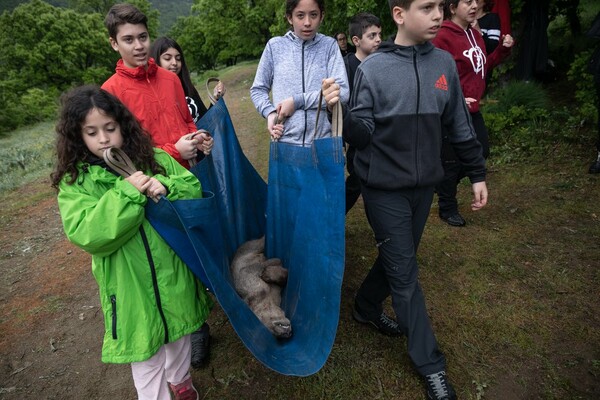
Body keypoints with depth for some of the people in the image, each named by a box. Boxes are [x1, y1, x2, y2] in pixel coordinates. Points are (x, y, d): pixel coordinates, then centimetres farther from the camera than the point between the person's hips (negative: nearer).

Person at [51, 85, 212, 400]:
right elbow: (86, 236, -19)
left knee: (179, 335, 26)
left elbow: (195, 188, -3)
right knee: (146, 354, 13)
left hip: (174, 272, 3)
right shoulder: (74, 182, -8)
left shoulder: (155, 159, -3)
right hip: (131, 286, -3)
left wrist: (166, 186, -23)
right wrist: (125, 194, -28)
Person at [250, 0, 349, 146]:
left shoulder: (329, 45, 2)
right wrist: (270, 112, -9)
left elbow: (342, 92, -7)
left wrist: (297, 101, -12)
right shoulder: (275, 45, 4)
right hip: (284, 142, 1)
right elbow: (258, 89, 10)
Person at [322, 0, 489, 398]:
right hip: (385, 188, -4)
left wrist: (477, 173, 11)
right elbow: (361, 136, -13)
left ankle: (367, 307, 45)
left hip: (424, 185, 5)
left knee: (396, 259, 18)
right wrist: (341, 110, -31)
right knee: (405, 272, 3)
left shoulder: (444, 63, 1)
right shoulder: (373, 67, -10)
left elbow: (459, 125, 9)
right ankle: (431, 364, 19)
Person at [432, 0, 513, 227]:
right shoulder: (443, 37, -15)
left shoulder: (475, 35, 12)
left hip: (473, 111, 9)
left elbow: (483, 67, 21)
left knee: (481, 152, 16)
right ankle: (447, 209, 22)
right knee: (452, 161, 3)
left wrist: (503, 50, 7)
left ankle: (444, 181, 35)